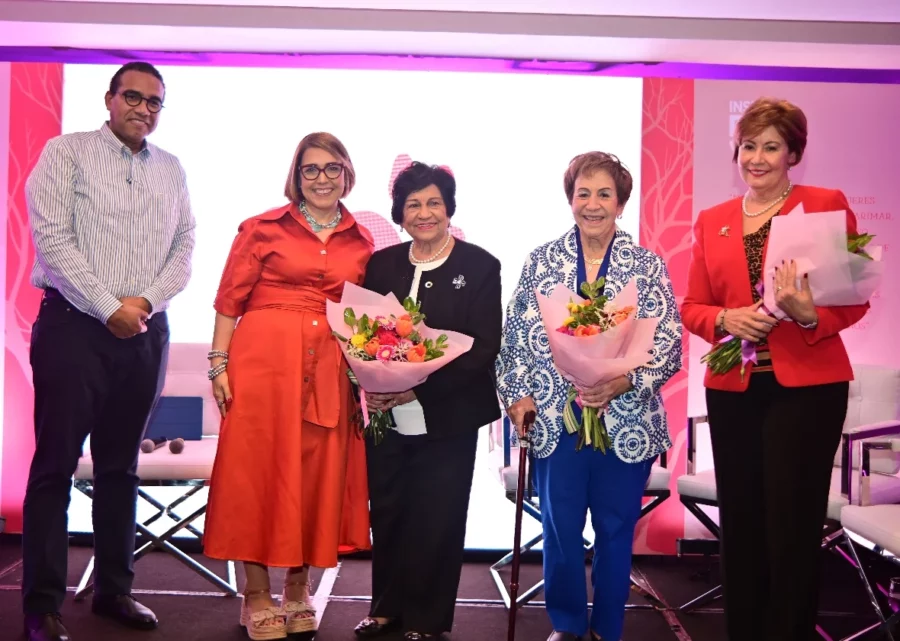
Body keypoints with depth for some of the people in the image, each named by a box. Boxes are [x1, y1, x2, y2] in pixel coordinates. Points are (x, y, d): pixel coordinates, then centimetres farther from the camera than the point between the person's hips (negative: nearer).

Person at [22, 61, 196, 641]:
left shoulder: (171, 169, 14)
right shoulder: (67, 151, 0)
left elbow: (186, 244, 9)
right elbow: (51, 237, -9)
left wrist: (146, 300, -8)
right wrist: (109, 309, -13)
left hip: (145, 332, 4)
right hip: (74, 326, -4)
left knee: (121, 465, 11)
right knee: (55, 465, -2)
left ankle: (113, 589, 21)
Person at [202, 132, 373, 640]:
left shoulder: (361, 241, 11)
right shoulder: (263, 228, 2)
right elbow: (230, 299, 1)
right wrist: (219, 364, -6)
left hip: (330, 370, 3)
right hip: (263, 360, -3)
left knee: (318, 472, 7)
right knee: (258, 467, 2)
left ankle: (299, 589, 24)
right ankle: (257, 594, 16)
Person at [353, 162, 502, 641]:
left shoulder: (480, 267, -3)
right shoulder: (381, 264, 9)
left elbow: (484, 348, -9)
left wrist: (419, 387, -17)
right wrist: (370, 386, -11)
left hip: (446, 418, -3)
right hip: (386, 417, 4)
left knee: (436, 521, 5)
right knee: (387, 516, 11)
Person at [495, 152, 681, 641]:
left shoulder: (647, 265, 0)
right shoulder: (542, 261, 4)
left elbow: (668, 346, -5)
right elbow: (516, 337, 3)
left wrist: (623, 381, -19)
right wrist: (517, 394, -7)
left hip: (626, 423, 0)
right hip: (555, 420, 1)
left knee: (616, 529, 10)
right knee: (560, 527, 9)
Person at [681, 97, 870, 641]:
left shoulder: (827, 204, 0)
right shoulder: (711, 221, 11)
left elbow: (855, 300, -1)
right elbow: (693, 307, 10)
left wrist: (809, 314, -21)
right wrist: (726, 319, -11)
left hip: (807, 386, -3)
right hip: (732, 390, 4)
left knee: (793, 530, -1)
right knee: (740, 527, 9)